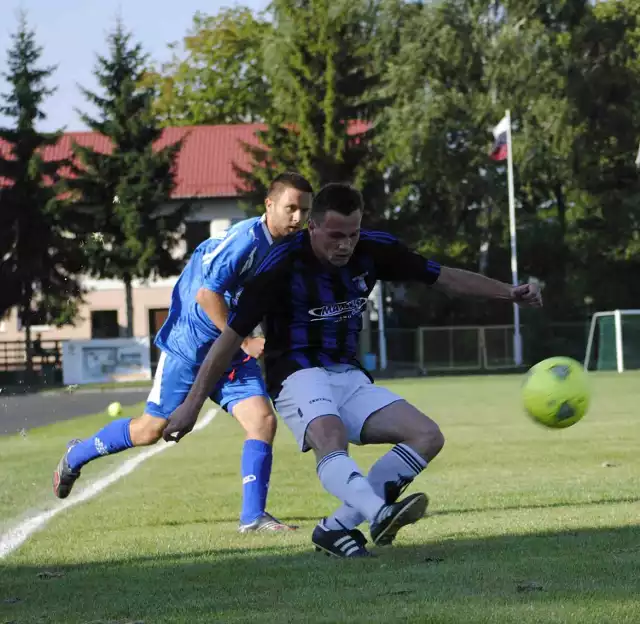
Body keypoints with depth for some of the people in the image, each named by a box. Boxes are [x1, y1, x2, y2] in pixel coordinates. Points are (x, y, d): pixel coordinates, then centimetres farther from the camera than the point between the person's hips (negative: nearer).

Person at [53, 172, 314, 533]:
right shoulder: (248, 239, -24)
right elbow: (207, 292, -28)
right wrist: (244, 341, -25)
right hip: (189, 349, -7)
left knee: (263, 420, -12)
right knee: (152, 429, 5)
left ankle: (253, 516, -6)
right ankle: (76, 456, 29)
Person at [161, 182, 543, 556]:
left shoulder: (373, 250, -3)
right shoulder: (282, 266, -16)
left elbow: (444, 278, 8)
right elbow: (233, 336, -12)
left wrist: (508, 293, 0)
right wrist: (193, 405, -12)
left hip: (350, 377, 6)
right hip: (300, 375, -6)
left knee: (428, 436, -10)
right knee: (331, 441, -36)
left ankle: (337, 527, -14)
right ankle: (381, 514, -64)